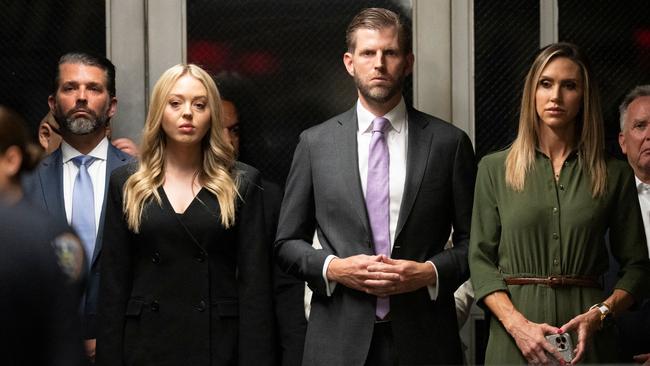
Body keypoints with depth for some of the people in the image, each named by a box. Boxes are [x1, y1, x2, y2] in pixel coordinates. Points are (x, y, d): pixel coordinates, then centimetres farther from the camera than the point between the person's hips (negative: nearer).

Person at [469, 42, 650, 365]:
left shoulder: (615, 175, 4)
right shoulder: (494, 168, 4)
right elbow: (481, 260, 1)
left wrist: (599, 314, -12)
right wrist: (517, 323, -13)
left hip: (585, 338, 0)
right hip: (513, 340, 0)